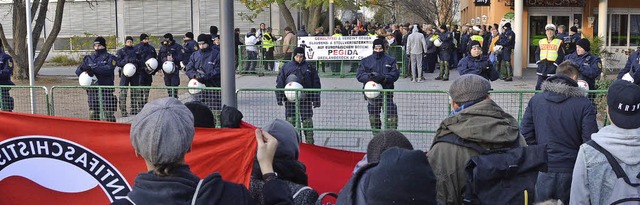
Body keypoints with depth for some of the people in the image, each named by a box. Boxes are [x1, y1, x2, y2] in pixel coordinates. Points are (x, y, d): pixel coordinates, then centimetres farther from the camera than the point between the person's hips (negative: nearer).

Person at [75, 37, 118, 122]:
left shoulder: (110, 58, 4)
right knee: (93, 113, 6)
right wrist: (84, 72, -12)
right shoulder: (89, 58, 16)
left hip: (106, 89, -4)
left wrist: (93, 68, -19)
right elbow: (78, 70, 11)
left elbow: (109, 69, -15)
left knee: (108, 113, -6)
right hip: (92, 90, 4)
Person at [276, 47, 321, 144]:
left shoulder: (310, 68, 5)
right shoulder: (286, 67, 4)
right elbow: (279, 83, 6)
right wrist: (279, 98, 1)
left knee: (307, 120, 3)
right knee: (290, 120, 1)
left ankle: (309, 141, 12)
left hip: (305, 99, 0)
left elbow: (316, 84, 6)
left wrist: (316, 100, 2)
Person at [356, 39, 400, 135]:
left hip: (386, 92, -1)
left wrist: (384, 78, -21)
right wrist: (369, 77, -20)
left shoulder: (390, 60, 7)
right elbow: (359, 75, 1)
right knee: (373, 115, 8)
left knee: (391, 114, -11)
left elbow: (395, 74, -3)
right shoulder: (366, 61, 8)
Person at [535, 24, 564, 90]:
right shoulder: (541, 42, 14)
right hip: (542, 67, 4)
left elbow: (561, 55, -3)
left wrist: (555, 64, -11)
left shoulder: (558, 42, 1)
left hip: (552, 67, -4)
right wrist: (538, 62, 1)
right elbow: (537, 53, 16)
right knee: (538, 86, 2)